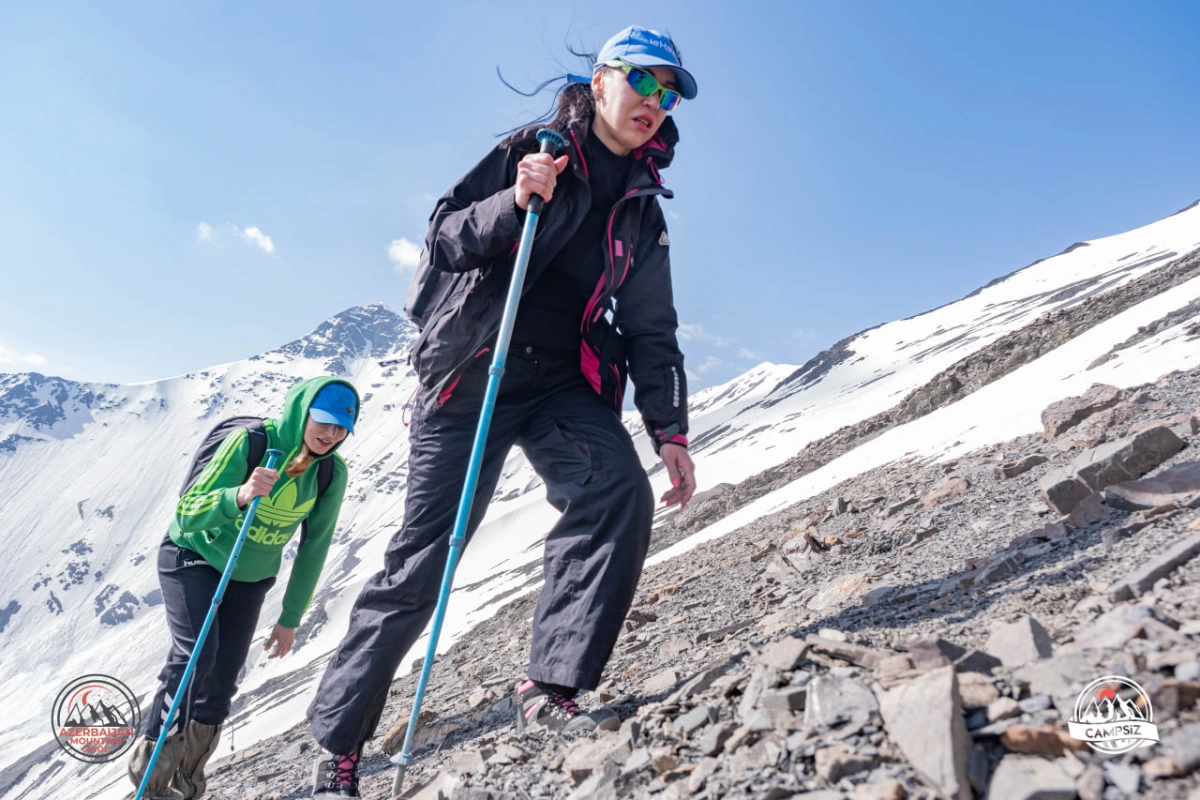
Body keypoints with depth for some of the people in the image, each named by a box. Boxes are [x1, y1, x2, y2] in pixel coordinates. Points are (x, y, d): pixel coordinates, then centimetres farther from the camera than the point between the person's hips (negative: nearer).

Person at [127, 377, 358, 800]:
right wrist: (238, 496, -48)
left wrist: (290, 619, -1)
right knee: (195, 657, -21)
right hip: (194, 558, -4)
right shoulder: (250, 442, -28)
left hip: (250, 579, 4)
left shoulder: (332, 474, -16)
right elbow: (186, 514, -28)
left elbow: (313, 550, -6)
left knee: (220, 686, 5)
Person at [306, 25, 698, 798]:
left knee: (620, 490, -27)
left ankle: (551, 687, -18)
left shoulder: (643, 212, 14)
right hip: (475, 370, -3)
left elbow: (652, 330, 14)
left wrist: (670, 427, 4)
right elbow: (444, 239, -3)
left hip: (566, 382, 4)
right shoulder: (529, 150, 3)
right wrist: (515, 203, -20)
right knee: (423, 555, -5)